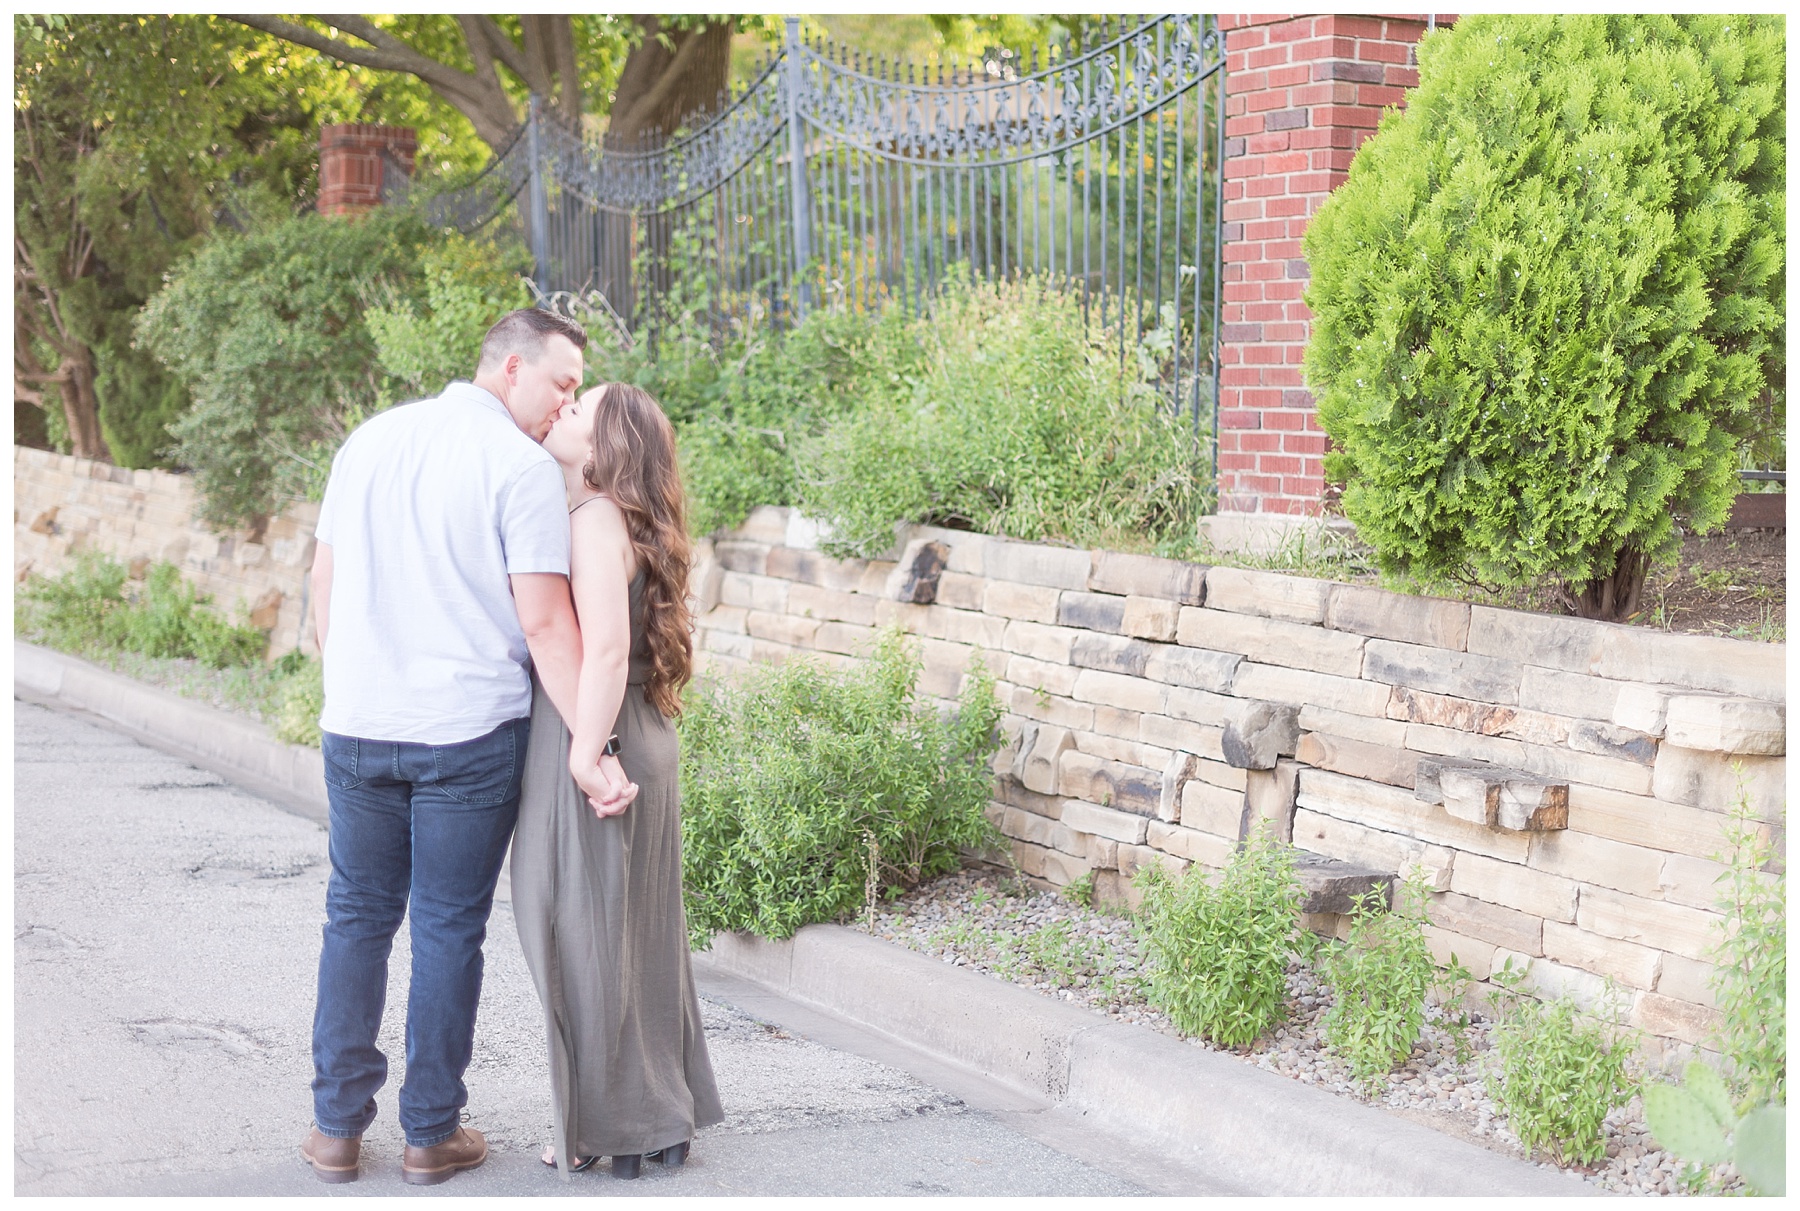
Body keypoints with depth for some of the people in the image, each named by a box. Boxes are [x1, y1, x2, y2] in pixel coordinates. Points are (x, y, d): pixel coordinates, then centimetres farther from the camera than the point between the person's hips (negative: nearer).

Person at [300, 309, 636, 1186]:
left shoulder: (371, 438, 8)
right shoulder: (521, 466, -10)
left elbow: (323, 582, 14)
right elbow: (546, 623, -15)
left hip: (357, 727, 5)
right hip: (468, 732, -5)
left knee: (357, 918, 14)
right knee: (448, 931, 6)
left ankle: (337, 1127, 18)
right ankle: (431, 1133, 15)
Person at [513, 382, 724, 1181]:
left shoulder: (597, 521, -15)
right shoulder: (614, 520, 13)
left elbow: (606, 647, -23)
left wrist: (585, 762, -23)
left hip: (598, 756, -9)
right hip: (634, 749, 9)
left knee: (591, 939, 2)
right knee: (635, 939, 16)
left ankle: (615, 1130, 13)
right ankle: (660, 1116, 26)